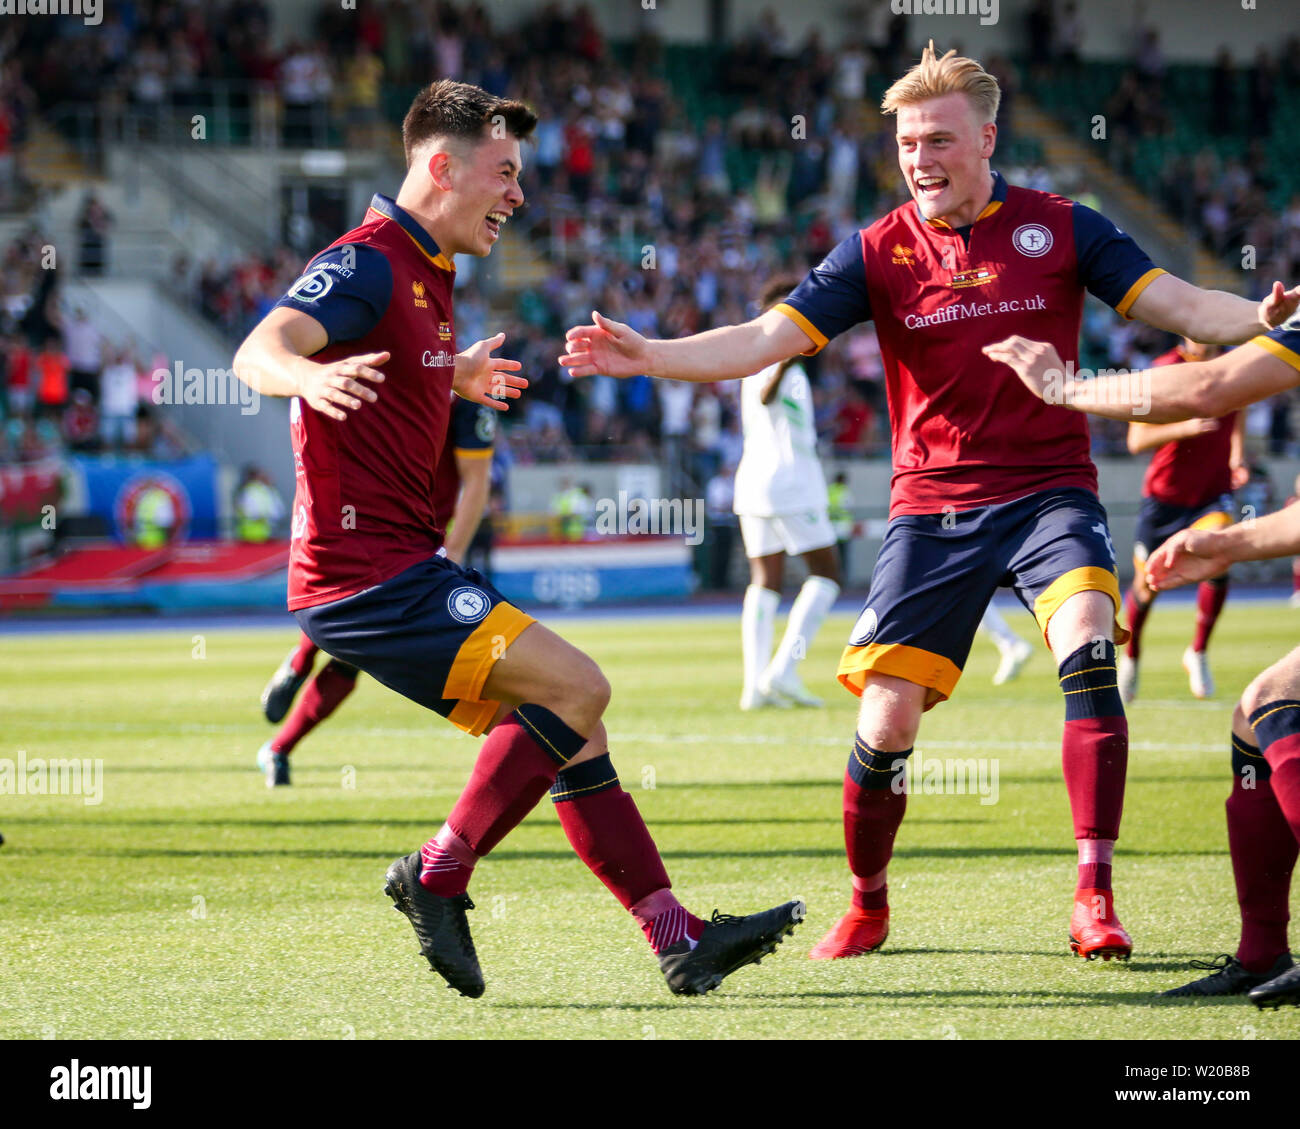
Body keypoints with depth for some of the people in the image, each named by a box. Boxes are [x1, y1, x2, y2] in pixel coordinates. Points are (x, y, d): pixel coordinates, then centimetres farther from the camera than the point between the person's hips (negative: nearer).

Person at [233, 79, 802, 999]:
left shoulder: (426, 275, 18)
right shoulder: (369, 262, -12)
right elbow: (259, 351, -29)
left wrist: (450, 379, 48)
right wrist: (311, 377, -51)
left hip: (399, 566, 10)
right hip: (366, 574, -10)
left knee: (563, 726, 6)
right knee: (575, 687, -18)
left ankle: (677, 936, 6)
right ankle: (439, 876, -8)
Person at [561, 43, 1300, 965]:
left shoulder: (1061, 229, 0)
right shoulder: (880, 252, 0)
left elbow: (1179, 306, -3)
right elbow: (766, 339, -6)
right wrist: (648, 356, -19)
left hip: (1048, 491, -1)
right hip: (932, 507, 1)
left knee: (1089, 652, -27)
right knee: (886, 721, -5)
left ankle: (1095, 896, -20)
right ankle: (868, 908, 19)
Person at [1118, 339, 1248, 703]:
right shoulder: (1165, 369, -15)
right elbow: (1137, 440, -18)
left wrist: (1237, 455, 7)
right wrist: (1186, 428, -32)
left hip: (1214, 492, 2)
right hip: (1165, 494, -2)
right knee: (1147, 584, 8)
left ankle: (1198, 653, -5)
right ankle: (1130, 656, 38)